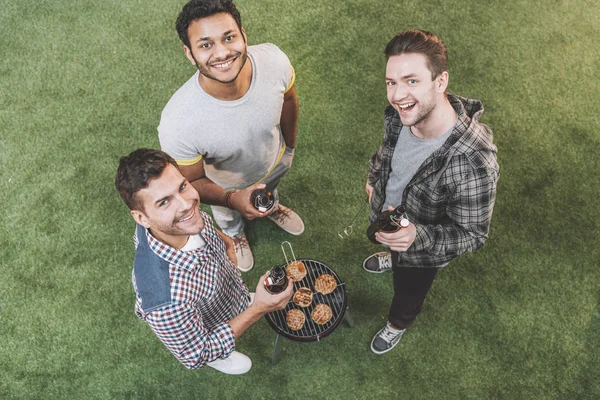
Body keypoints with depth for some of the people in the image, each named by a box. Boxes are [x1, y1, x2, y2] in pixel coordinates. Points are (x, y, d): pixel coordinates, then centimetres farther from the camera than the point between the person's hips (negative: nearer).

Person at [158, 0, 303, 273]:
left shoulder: (274, 59, -35)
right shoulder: (177, 123, -45)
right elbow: (192, 182, -26)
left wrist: (290, 144, 6)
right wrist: (232, 199, -45)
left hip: (275, 161, 2)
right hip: (226, 186, -2)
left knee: (269, 191, 38)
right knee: (228, 217, 34)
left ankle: (271, 207, 76)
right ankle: (234, 234, 72)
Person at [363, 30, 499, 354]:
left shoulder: (473, 165, -44)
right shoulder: (400, 115, -26)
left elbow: (471, 236, -30)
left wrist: (417, 236, -46)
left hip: (423, 252, -4)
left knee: (407, 295, 29)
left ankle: (397, 325, 63)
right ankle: (392, 259, 76)